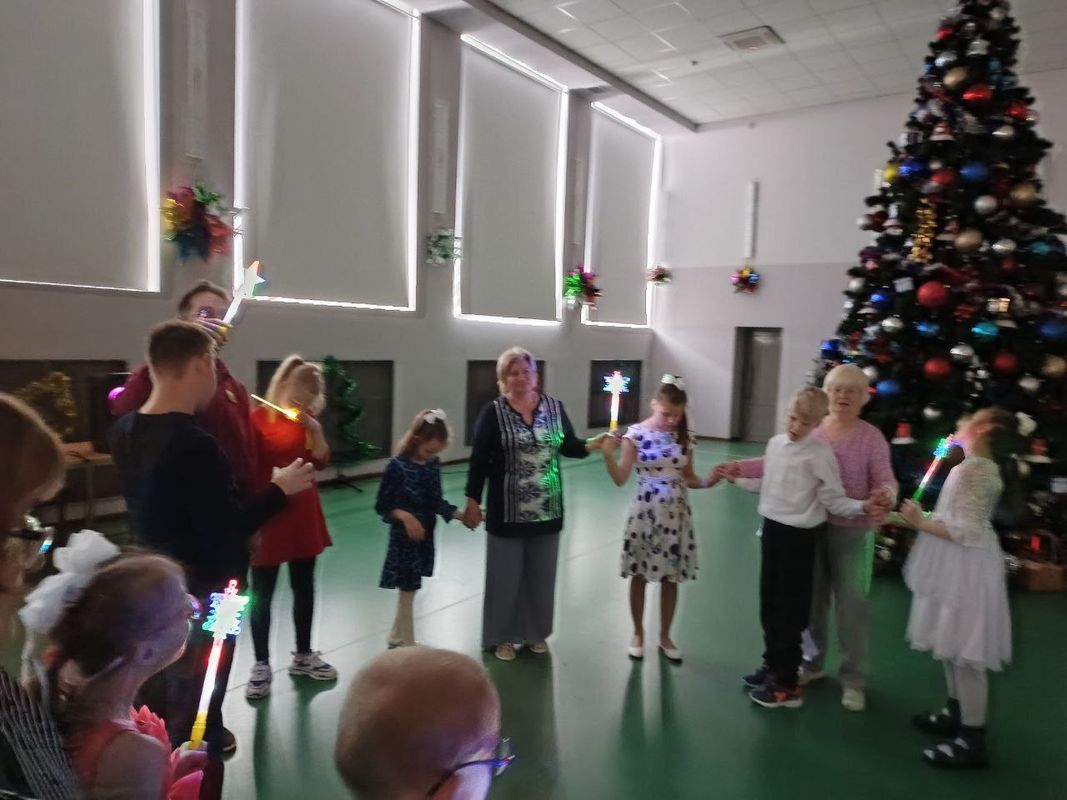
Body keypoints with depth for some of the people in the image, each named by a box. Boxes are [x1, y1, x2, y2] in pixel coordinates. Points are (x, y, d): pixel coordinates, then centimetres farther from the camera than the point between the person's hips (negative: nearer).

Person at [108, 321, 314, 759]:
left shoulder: (125, 431, -2)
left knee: (154, 715, 27)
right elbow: (227, 533, -28)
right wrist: (279, 488, -15)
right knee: (193, 726, 11)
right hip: (202, 598, -8)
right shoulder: (195, 445, -28)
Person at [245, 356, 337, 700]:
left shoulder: (307, 420, 4)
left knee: (304, 588, 15)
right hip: (267, 518, -5)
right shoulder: (257, 420, -14)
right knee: (262, 595, 6)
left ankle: (303, 655, 30)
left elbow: (321, 462, 0)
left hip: (303, 517, 5)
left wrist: (315, 430, -15)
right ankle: (261, 665, 21)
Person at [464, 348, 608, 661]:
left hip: (547, 510, 3)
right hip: (507, 511, -3)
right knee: (506, 575, 9)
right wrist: (472, 501, -8)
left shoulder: (555, 407, 1)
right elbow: (479, 460, -7)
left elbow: (569, 447, 7)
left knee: (541, 574, 15)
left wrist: (594, 444, -12)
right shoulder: (493, 413, -9)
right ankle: (502, 635, 27)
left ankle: (536, 632, 34)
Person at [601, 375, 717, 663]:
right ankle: (638, 634, 28)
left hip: (676, 514, 3)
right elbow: (620, 478, -10)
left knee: (671, 578, 11)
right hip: (645, 512, -3)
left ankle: (665, 637, 29)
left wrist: (708, 482, -9)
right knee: (639, 575, 9)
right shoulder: (636, 433, -9)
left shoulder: (686, 438, 1)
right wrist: (607, 455, -26)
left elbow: (688, 478, 9)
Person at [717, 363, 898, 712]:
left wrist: (885, 497, -34)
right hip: (810, 527, 3)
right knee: (811, 598, 15)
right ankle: (812, 661, 35)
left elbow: (885, 481, -11)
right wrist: (739, 467, -1)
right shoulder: (812, 429, 2)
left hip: (851, 532, -3)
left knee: (851, 604, 5)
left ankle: (853, 679, 21)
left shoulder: (871, 437, -7)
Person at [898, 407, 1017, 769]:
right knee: (951, 645, 21)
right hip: (957, 566, 11)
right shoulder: (979, 466, 10)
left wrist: (921, 523, -17)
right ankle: (957, 712, 36)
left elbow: (966, 532, -24)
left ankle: (972, 739, 8)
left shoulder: (975, 470, -21)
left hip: (966, 567, -11)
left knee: (965, 652, -2)